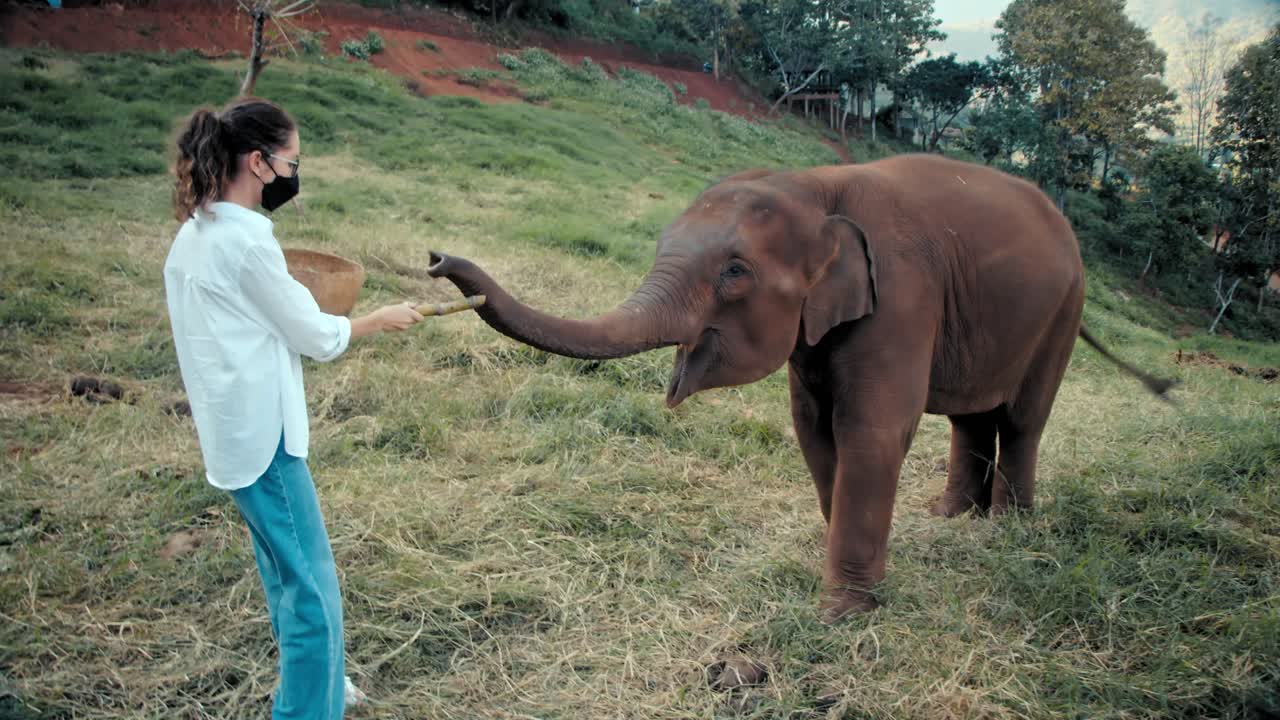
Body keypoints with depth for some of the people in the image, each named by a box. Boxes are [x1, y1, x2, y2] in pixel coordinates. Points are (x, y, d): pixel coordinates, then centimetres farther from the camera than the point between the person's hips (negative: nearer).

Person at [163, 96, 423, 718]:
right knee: (311, 585, -4)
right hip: (262, 433, -10)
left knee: (287, 568, 24)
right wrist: (382, 319, 3)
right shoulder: (246, 240, -18)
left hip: (236, 427, 10)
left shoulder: (195, 234, 9)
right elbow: (316, 336, -11)